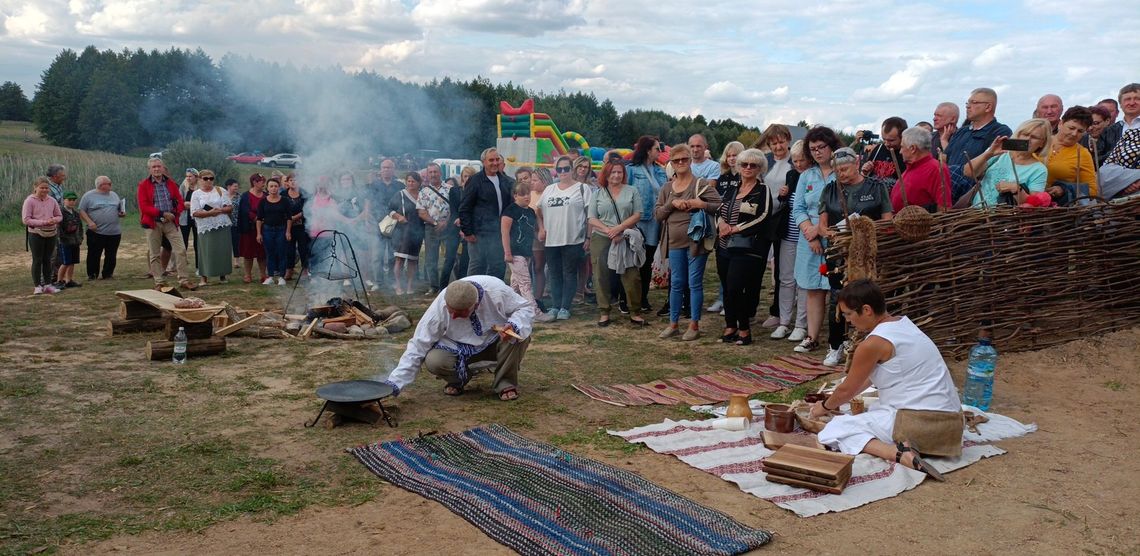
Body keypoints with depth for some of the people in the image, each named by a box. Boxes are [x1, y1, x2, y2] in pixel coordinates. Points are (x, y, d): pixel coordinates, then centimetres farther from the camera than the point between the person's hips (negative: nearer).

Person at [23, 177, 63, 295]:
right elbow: (26, 220, -13)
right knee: (37, 260, 1)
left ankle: (47, 285, 18)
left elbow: (60, 216, 12)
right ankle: (37, 286, 8)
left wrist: (55, 220, -12)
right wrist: (44, 222, -21)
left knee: (47, 259, 11)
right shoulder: (29, 201, -8)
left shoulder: (52, 201, 5)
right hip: (36, 234, -4)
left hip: (51, 234, 4)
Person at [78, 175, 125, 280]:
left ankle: (107, 275, 17)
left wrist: (122, 213, 1)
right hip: (96, 232, -4)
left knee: (111, 256, 6)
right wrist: (89, 222, -16)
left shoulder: (114, 195, 15)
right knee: (94, 255, 2)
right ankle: (92, 275, 13)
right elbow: (81, 211, -4)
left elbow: (120, 208, 24)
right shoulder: (89, 196, 0)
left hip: (114, 232, 4)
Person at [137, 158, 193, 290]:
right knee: (154, 254, 4)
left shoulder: (171, 183, 9)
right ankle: (159, 282, 11)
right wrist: (162, 213, -17)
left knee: (181, 250, -6)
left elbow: (180, 201, 8)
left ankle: (184, 280, -1)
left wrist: (173, 214, -11)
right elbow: (144, 206, -8)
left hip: (171, 222, 2)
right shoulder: (144, 185, 0)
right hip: (153, 223, -2)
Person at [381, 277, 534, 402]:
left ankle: (505, 382, -6)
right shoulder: (439, 306, -28)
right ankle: (459, 378, 5)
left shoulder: (496, 290, -30)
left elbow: (526, 308, -14)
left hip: (495, 342, 0)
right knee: (434, 360, -30)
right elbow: (418, 346, -22)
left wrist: (514, 327, -37)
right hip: (459, 347, 0)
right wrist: (393, 384, -27)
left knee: (520, 336, -32)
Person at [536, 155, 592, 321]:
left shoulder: (582, 188, -1)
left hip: (573, 240, -4)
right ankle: (555, 306, 15)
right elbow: (539, 210, 22)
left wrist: (589, 237, -10)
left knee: (569, 274, 1)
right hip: (552, 240, 5)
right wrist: (541, 228, 9)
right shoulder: (549, 189, 13)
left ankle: (565, 307, 5)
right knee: (555, 274, 9)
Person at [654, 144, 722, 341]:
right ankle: (673, 324, 20)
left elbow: (719, 206, -9)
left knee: (695, 283, 2)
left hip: (696, 241, -4)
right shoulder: (667, 188, 10)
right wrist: (672, 203, -11)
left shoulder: (702, 184, -4)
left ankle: (694, 325, 11)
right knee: (676, 284, 11)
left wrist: (699, 204, -22)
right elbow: (657, 214, 4)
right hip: (675, 242, 4)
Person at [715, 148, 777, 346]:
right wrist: (721, 223, -9)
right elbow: (719, 209, 14)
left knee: (735, 288, -12)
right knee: (727, 287, 7)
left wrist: (734, 229, -13)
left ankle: (744, 328, 4)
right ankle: (730, 326, 21)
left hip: (747, 248, -5)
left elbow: (762, 218, -12)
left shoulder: (763, 191, -2)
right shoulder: (731, 188, 15)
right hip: (724, 246, 6)